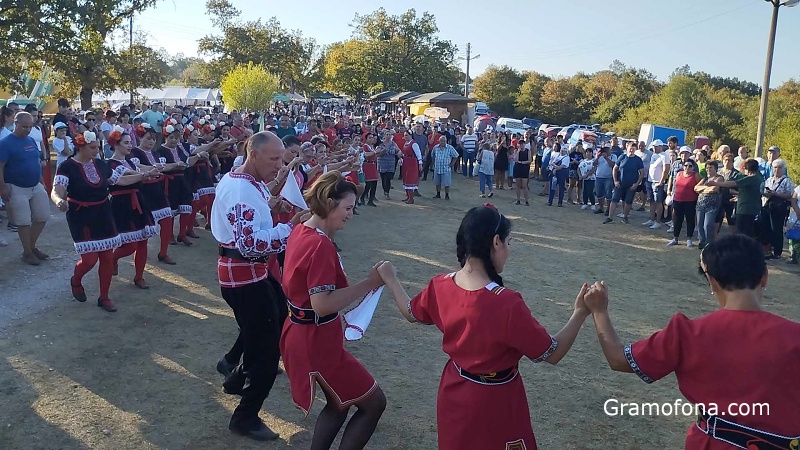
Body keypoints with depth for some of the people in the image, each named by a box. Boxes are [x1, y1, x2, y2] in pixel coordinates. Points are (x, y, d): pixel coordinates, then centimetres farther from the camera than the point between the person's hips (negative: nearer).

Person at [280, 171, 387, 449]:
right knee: (373, 402, 3)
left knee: (339, 403, 25)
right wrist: (369, 284, -27)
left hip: (303, 334, 10)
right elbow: (322, 304, -30)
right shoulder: (321, 244, -24)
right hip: (316, 340, -10)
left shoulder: (301, 231, 5)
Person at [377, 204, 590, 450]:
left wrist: (389, 279, 25)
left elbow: (411, 313, 10)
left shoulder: (440, 285, -12)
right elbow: (552, 353, -20)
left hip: (454, 394, 6)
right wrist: (581, 312, -15)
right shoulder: (507, 304, -31)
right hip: (494, 403, -6)